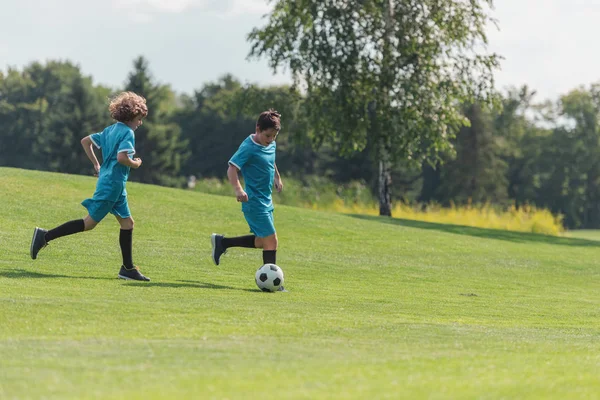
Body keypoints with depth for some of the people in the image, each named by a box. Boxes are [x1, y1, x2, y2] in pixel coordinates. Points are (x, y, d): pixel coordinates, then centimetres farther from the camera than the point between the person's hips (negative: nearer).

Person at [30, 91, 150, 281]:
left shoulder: (110, 130, 14)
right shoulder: (128, 133, -13)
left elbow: (85, 141, 18)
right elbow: (121, 157, -27)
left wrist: (96, 165, 20)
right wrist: (135, 164, -7)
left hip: (114, 185, 10)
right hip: (112, 185, -10)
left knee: (127, 223, 11)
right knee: (89, 223, -7)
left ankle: (128, 269, 11)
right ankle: (45, 236, -5)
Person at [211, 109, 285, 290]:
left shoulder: (271, 145, 7)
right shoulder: (249, 147, -19)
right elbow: (232, 169, -26)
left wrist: (277, 177, 32)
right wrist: (238, 189, -40)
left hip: (266, 201, 9)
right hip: (255, 202, -9)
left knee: (262, 241, 15)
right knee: (271, 240, -10)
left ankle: (222, 242, 26)